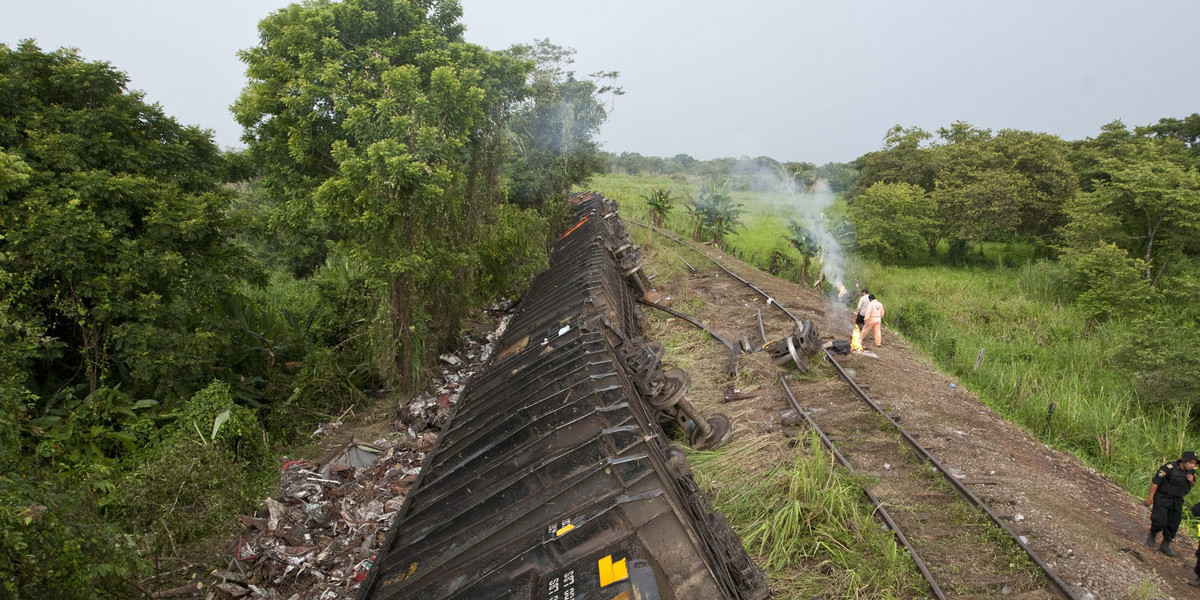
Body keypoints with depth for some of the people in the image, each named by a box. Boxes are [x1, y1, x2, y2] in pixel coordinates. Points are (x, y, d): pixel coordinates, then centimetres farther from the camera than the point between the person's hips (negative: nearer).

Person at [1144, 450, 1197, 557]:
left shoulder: (1191, 472, 2)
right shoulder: (1169, 468, -19)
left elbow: (1193, 485, 19)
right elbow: (1155, 482, -17)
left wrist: (1191, 481, -7)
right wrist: (1150, 497, -16)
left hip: (1177, 501, 6)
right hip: (1162, 499, -6)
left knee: (1173, 525, 8)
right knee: (1160, 521, -13)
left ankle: (1165, 546, 22)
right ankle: (1152, 535, 18)